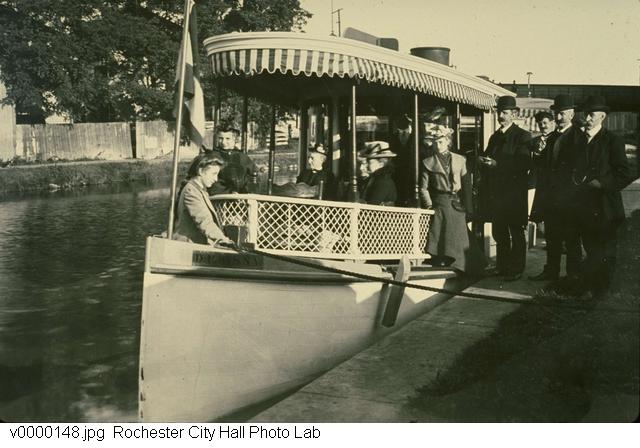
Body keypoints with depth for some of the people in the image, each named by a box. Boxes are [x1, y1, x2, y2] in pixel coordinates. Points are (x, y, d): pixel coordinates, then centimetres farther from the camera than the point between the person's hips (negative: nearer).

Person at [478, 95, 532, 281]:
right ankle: (502, 267, 20)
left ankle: (516, 270, 8)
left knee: (516, 233, 1)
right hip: (496, 192, 7)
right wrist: (483, 160, -6)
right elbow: (488, 158, 19)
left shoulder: (522, 136, -7)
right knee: (499, 233, 11)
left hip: (514, 194, -7)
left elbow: (523, 165, -17)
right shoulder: (495, 136, 16)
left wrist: (496, 164, -24)